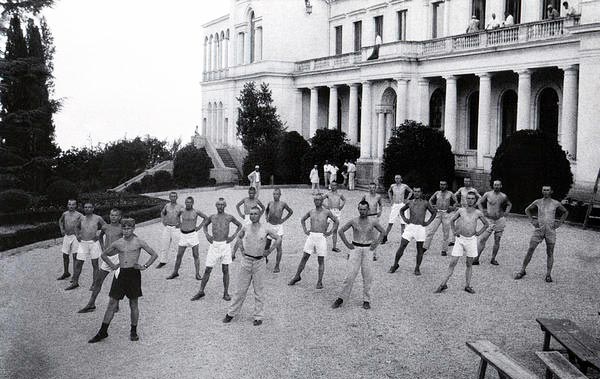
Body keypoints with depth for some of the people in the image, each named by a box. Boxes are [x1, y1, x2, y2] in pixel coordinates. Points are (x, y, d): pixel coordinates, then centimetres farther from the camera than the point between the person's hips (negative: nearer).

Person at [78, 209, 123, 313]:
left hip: (117, 256, -5)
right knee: (98, 280, 6)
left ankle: (116, 305, 11)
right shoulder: (105, 227, 9)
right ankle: (91, 305, 13)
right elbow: (100, 237, 29)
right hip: (106, 257, 5)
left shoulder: (122, 229, -4)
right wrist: (103, 248, 16)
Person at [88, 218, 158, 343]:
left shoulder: (139, 242, -1)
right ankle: (103, 332, 9)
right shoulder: (118, 243, 6)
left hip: (133, 273, -2)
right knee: (112, 303, 4)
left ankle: (134, 331, 19)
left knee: (133, 304, 6)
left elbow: (154, 255, 3)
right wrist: (112, 265, 8)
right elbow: (104, 254, 20)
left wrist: (145, 266, -5)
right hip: (120, 273, 2)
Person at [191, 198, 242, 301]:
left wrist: (234, 235, 1)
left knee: (225, 270, 3)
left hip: (225, 245, -1)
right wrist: (206, 235, 7)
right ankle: (201, 291, 12)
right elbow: (205, 225, 24)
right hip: (214, 245, 1)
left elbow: (239, 225, 14)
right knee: (207, 270, 3)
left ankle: (226, 293, 10)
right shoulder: (212, 217, 5)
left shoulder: (229, 217, 0)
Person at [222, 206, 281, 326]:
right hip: (246, 261, 2)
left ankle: (258, 317, 12)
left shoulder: (266, 229, -4)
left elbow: (278, 239, 4)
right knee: (241, 289, 6)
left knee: (259, 291, 4)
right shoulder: (246, 228, 3)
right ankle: (231, 313, 16)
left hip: (259, 262, -2)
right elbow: (239, 236, 23)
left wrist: (268, 251, 2)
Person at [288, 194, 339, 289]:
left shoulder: (327, 212, 0)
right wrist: (304, 230, 13)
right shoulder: (311, 212, 10)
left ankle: (319, 282, 5)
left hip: (321, 237, -3)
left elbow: (336, 222, 7)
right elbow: (302, 219, 26)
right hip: (311, 237, 3)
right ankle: (297, 277, 17)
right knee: (304, 257, 5)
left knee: (321, 260, 0)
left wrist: (330, 232, -1)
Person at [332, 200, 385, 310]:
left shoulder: (372, 222, 1)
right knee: (350, 274, -7)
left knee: (367, 275, 0)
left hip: (368, 249, 1)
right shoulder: (353, 221, -1)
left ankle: (366, 300, 9)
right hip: (356, 249, -1)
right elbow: (341, 231, 6)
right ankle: (341, 298, -1)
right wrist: (347, 244, 1)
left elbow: (383, 232, 15)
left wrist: (376, 243, 5)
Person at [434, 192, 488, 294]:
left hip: (471, 240, 1)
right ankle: (444, 284, 2)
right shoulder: (461, 210, 2)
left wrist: (479, 232, 6)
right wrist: (454, 231, 8)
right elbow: (452, 220, 18)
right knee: (453, 262, -3)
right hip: (460, 239, 0)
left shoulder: (478, 213, 2)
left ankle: (467, 285, 14)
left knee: (469, 264, 7)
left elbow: (486, 224, 17)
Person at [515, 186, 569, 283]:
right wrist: (532, 220, 7)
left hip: (551, 231, 0)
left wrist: (559, 223, 6)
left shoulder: (556, 203, 2)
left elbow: (565, 212, 18)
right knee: (530, 250, -3)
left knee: (550, 253, 1)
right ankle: (522, 271, 6)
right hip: (538, 230, 0)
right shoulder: (538, 202, 4)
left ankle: (548, 275, 7)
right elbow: (527, 210, 20)